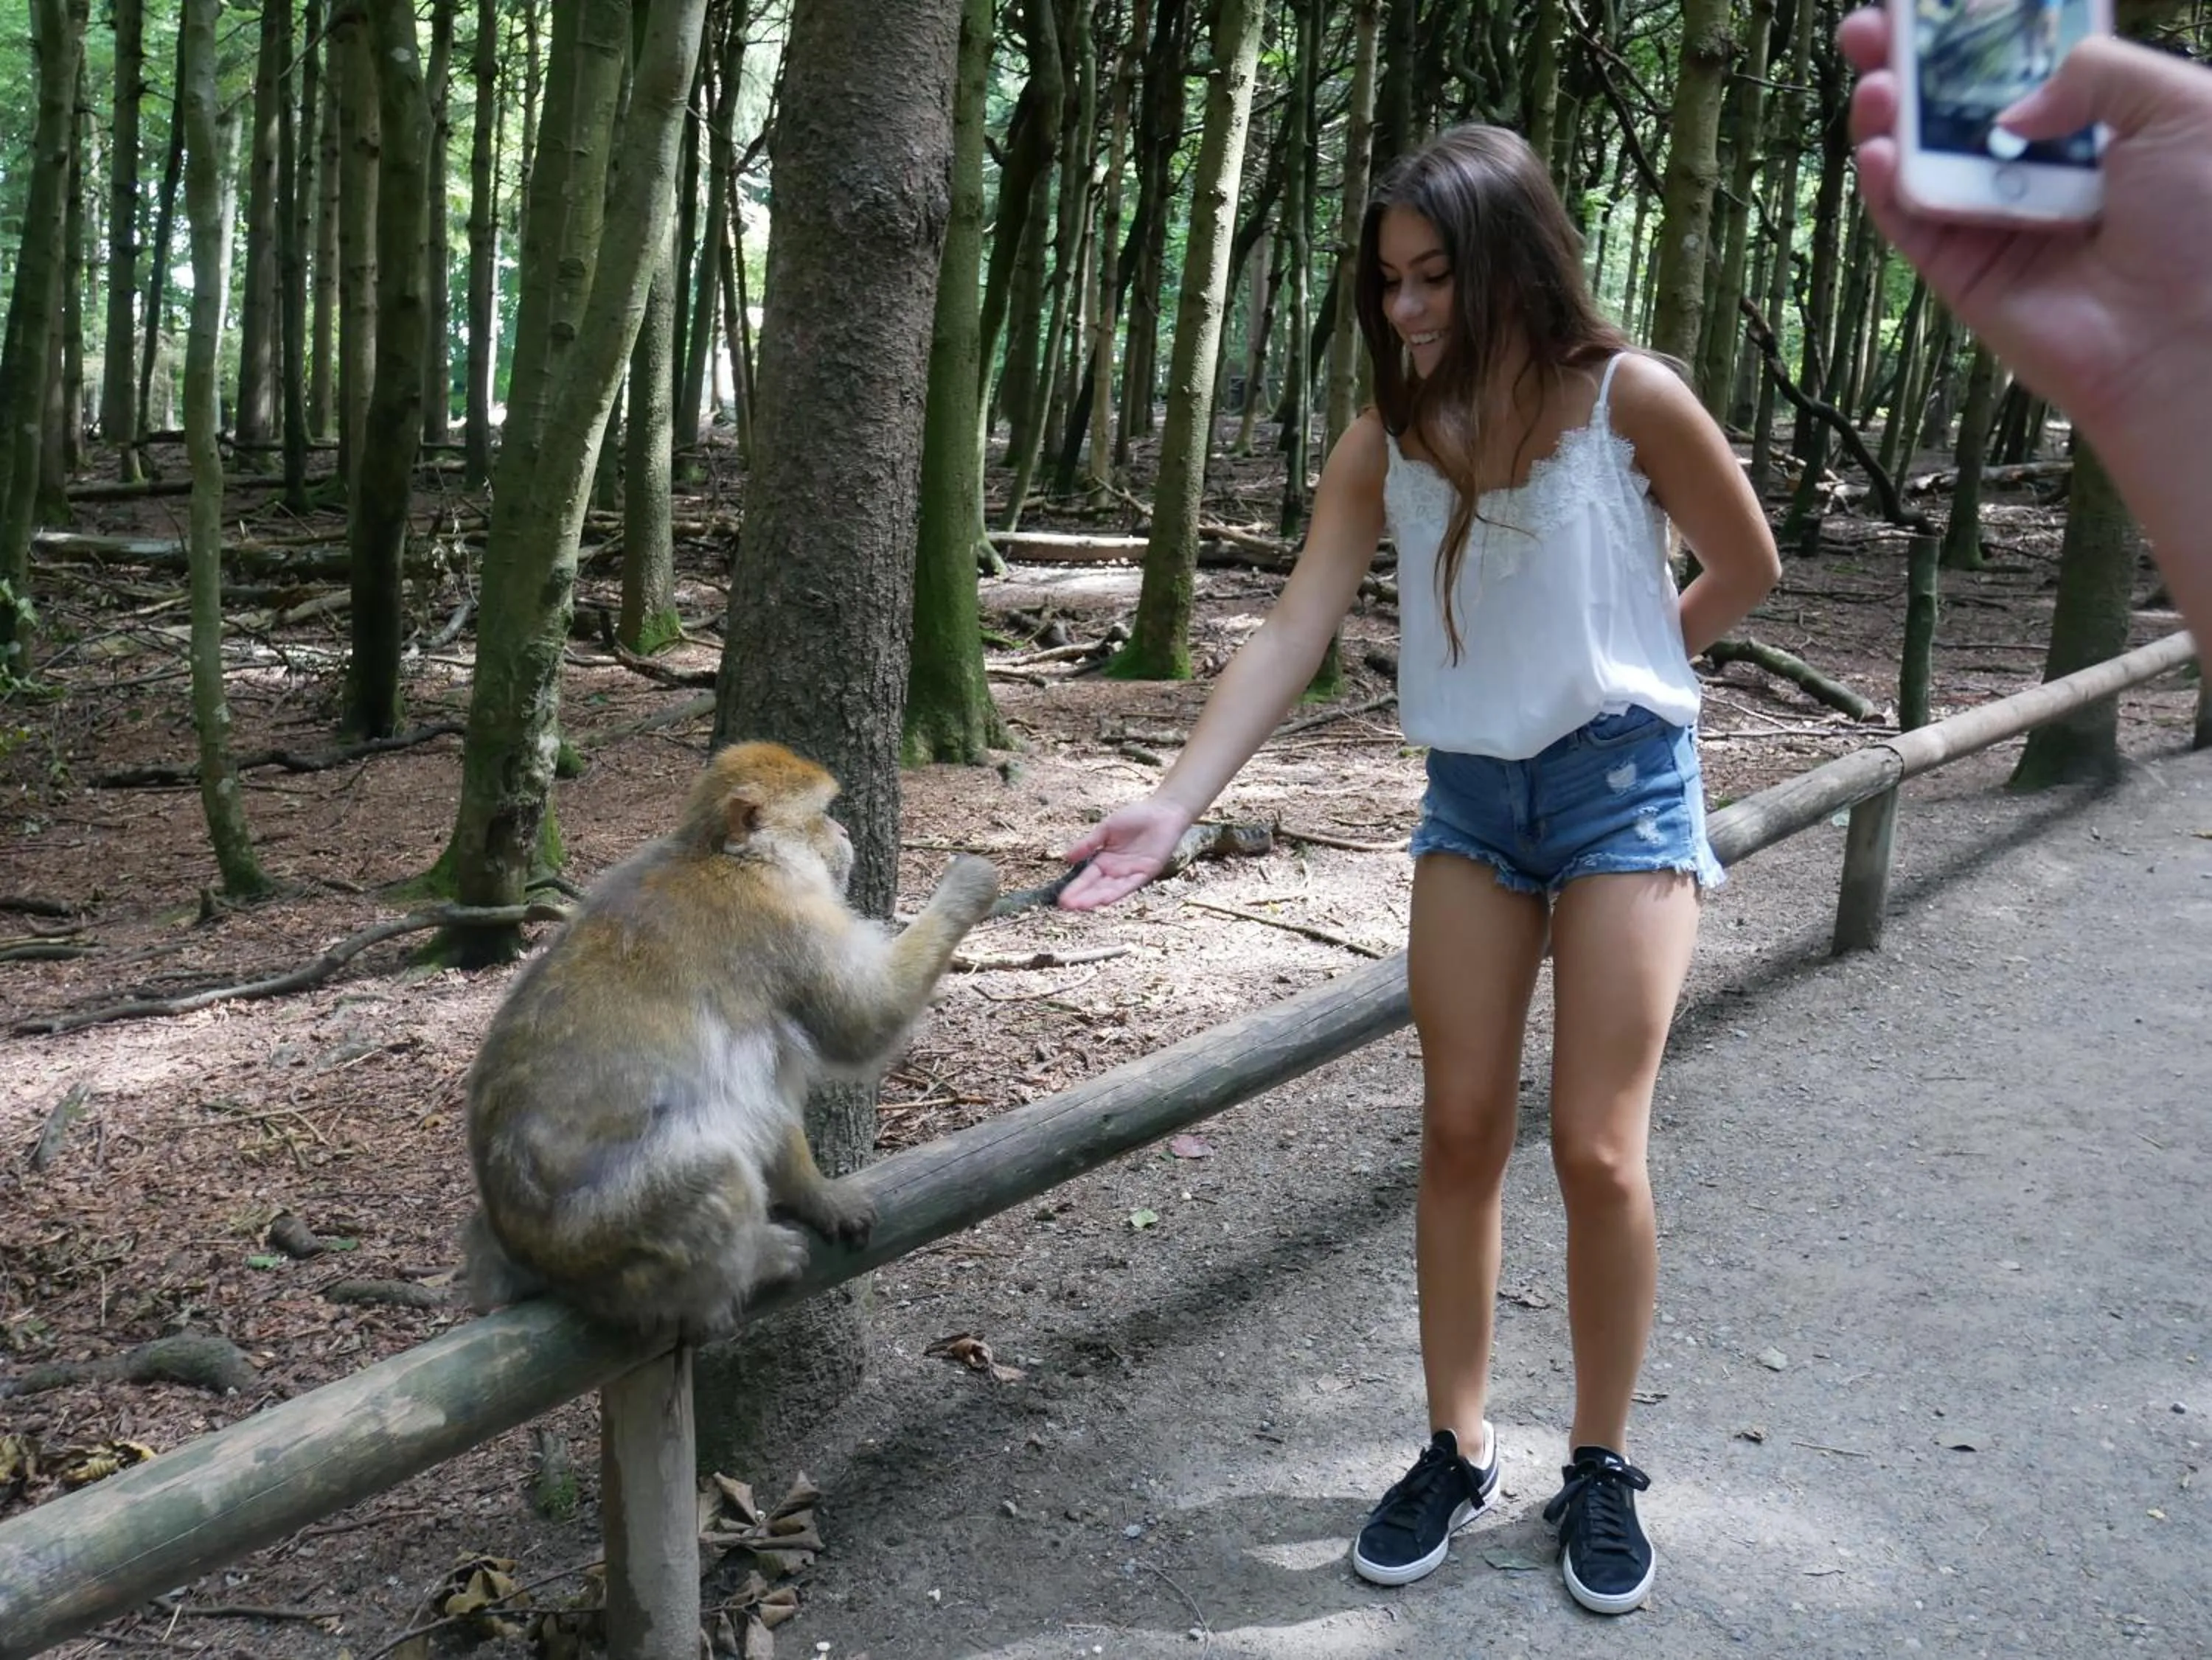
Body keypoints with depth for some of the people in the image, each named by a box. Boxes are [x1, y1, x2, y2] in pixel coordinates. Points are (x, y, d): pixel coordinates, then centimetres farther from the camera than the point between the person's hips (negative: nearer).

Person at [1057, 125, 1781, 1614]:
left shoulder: (1628, 397, -14)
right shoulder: (1387, 442, -4)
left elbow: (1747, 569, 0)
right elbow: (1294, 633, -11)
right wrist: (1173, 805, -22)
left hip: (1624, 788, -3)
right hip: (1468, 796, 4)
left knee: (1598, 1150, -3)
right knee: (1460, 1135, 6)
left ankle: (1604, 1468, 17)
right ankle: (1458, 1450, 21)